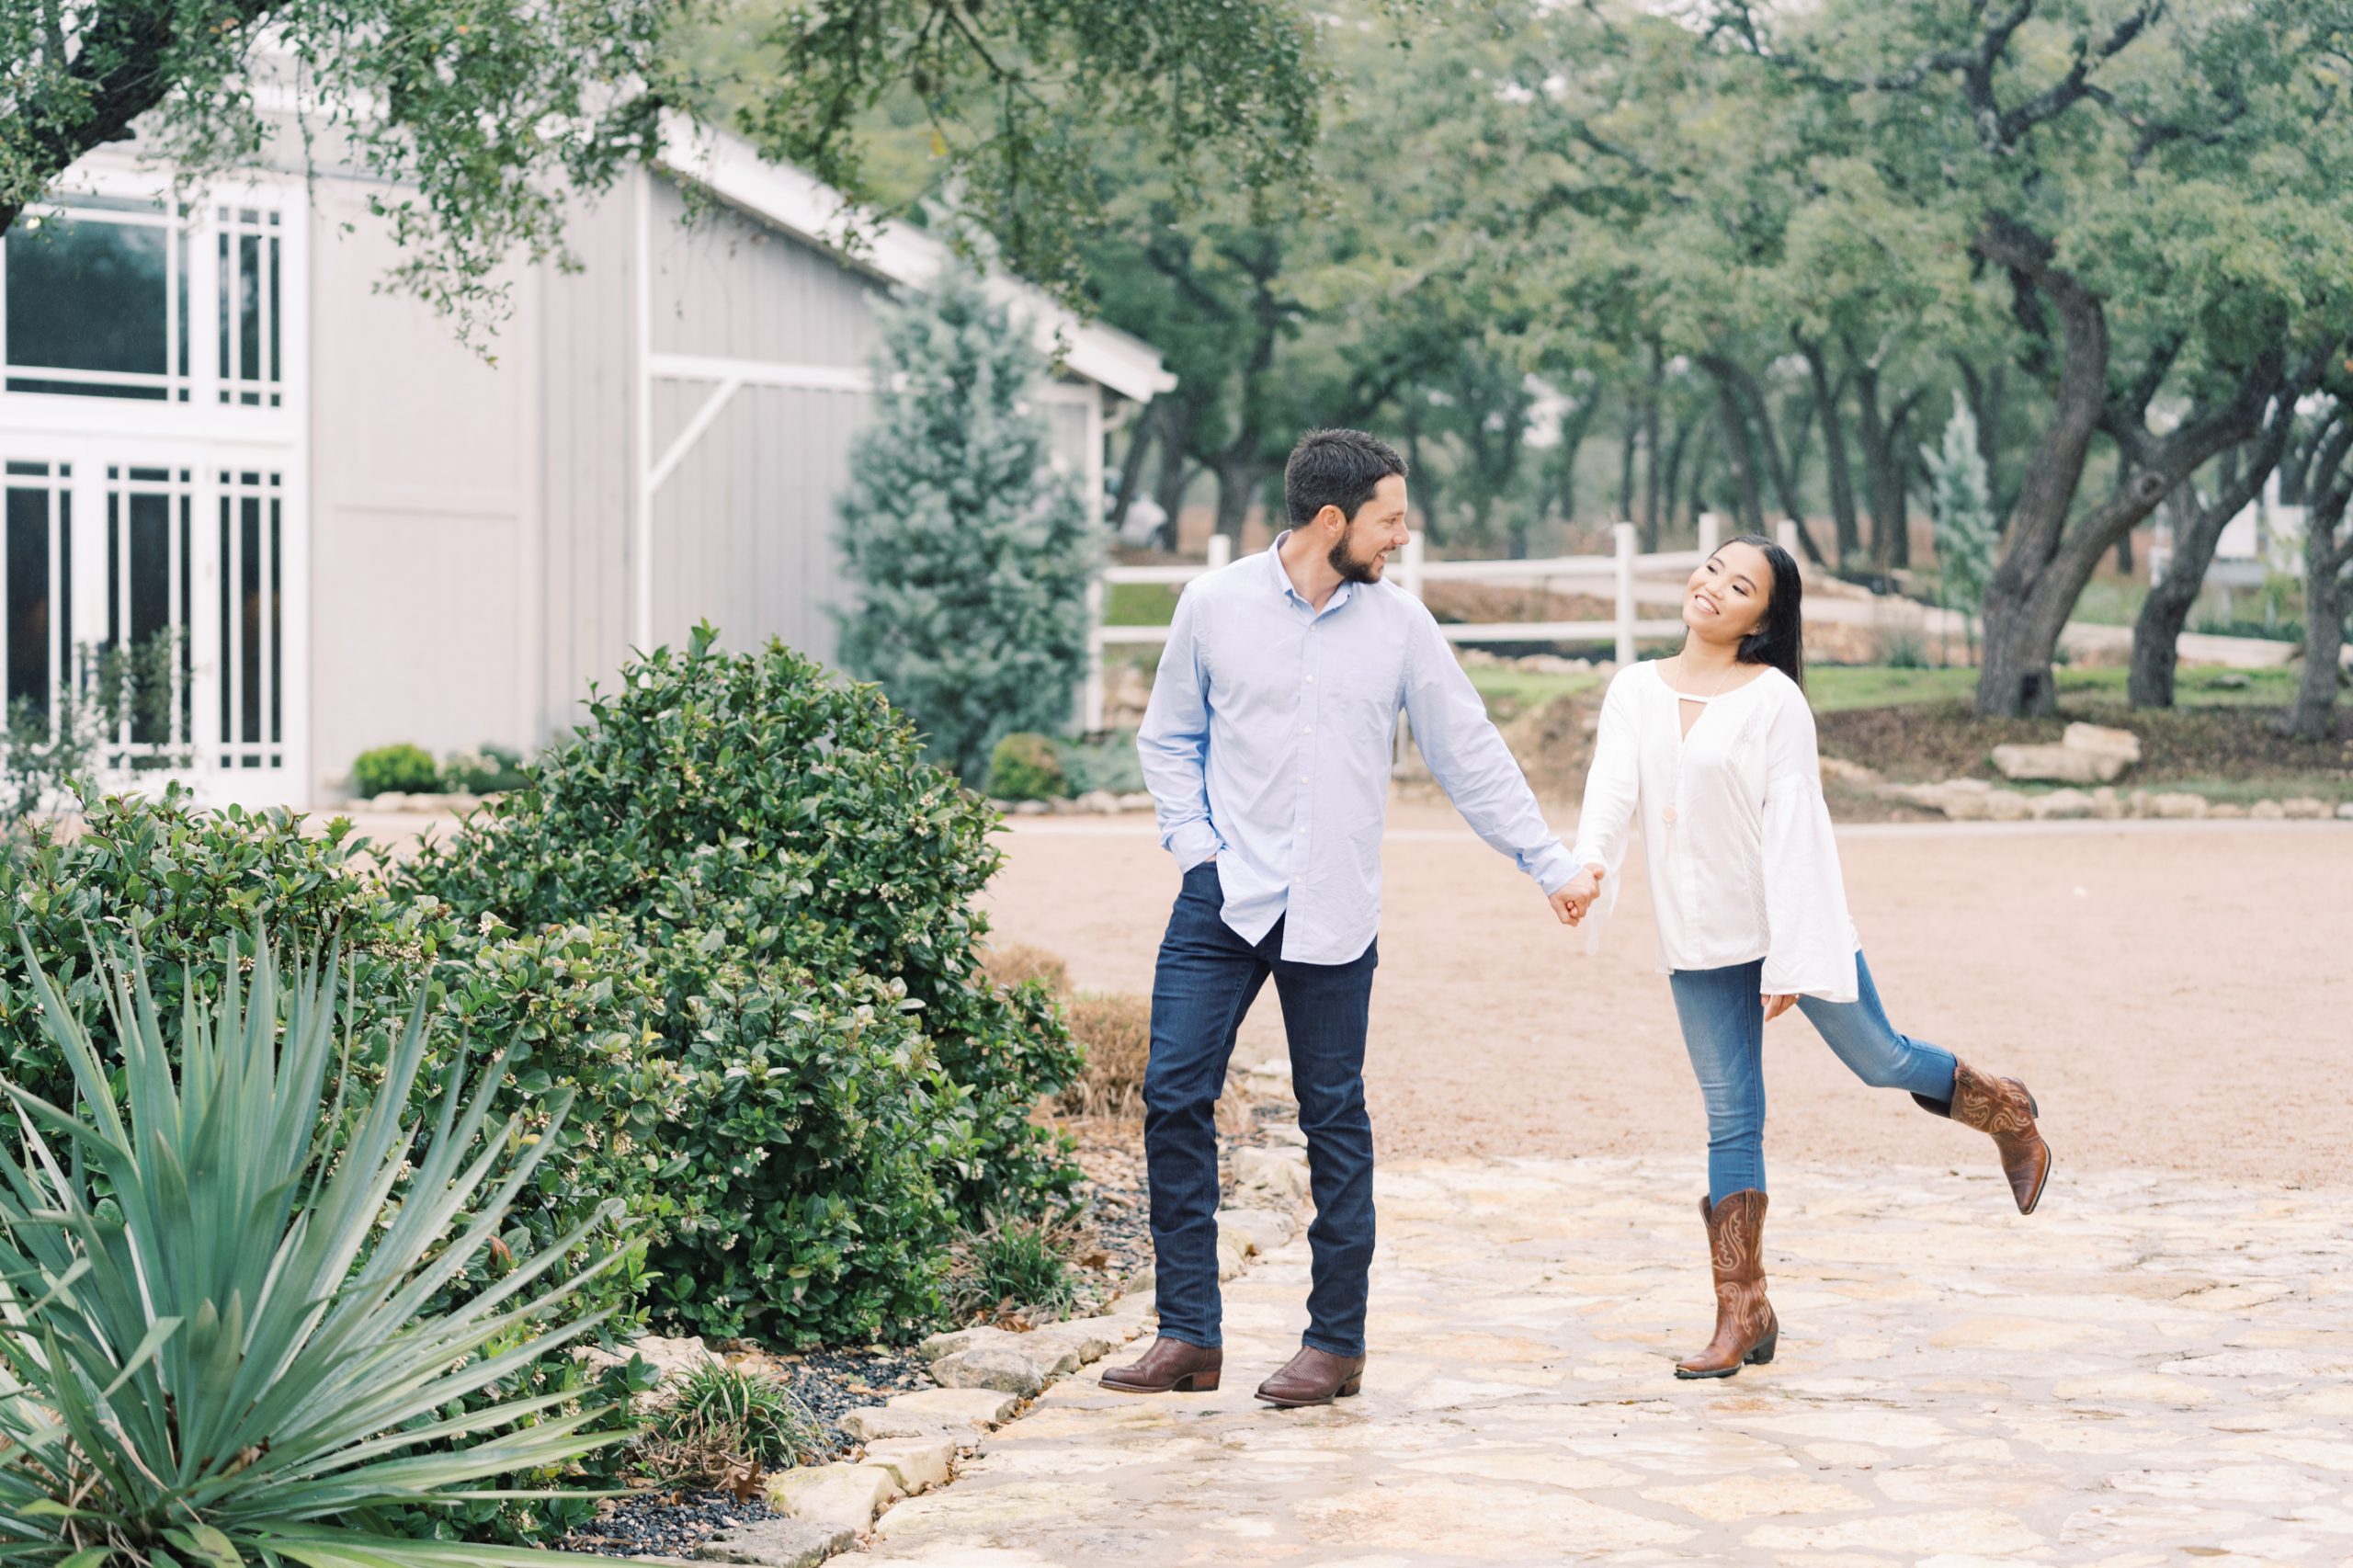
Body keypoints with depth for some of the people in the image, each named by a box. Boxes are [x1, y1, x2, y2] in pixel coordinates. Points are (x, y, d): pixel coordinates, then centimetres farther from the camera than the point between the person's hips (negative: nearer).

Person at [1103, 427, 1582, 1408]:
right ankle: (1188, 1335, 4)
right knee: (1175, 1094, -5)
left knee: (1334, 1118, 4)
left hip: (1334, 915, 0)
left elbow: (1470, 756, 7)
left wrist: (1549, 864, 5)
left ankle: (1336, 1343, 13)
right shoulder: (1215, 606, 0)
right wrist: (1194, 841, -2)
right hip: (1222, 897, 0)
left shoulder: (1400, 625, 2)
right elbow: (1168, 738, 11)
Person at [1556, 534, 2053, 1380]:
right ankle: (1744, 1313, 10)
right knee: (1730, 1118, 5)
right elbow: (1613, 787, -11)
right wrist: (1589, 865, -33)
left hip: (1788, 921, -3)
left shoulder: (1775, 699, -11)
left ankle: (2005, 1111, 40)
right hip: (1699, 940, 3)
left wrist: (1790, 962, -16)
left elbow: (1790, 831, -13)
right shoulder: (1635, 691, 2)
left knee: (1878, 1060, 9)